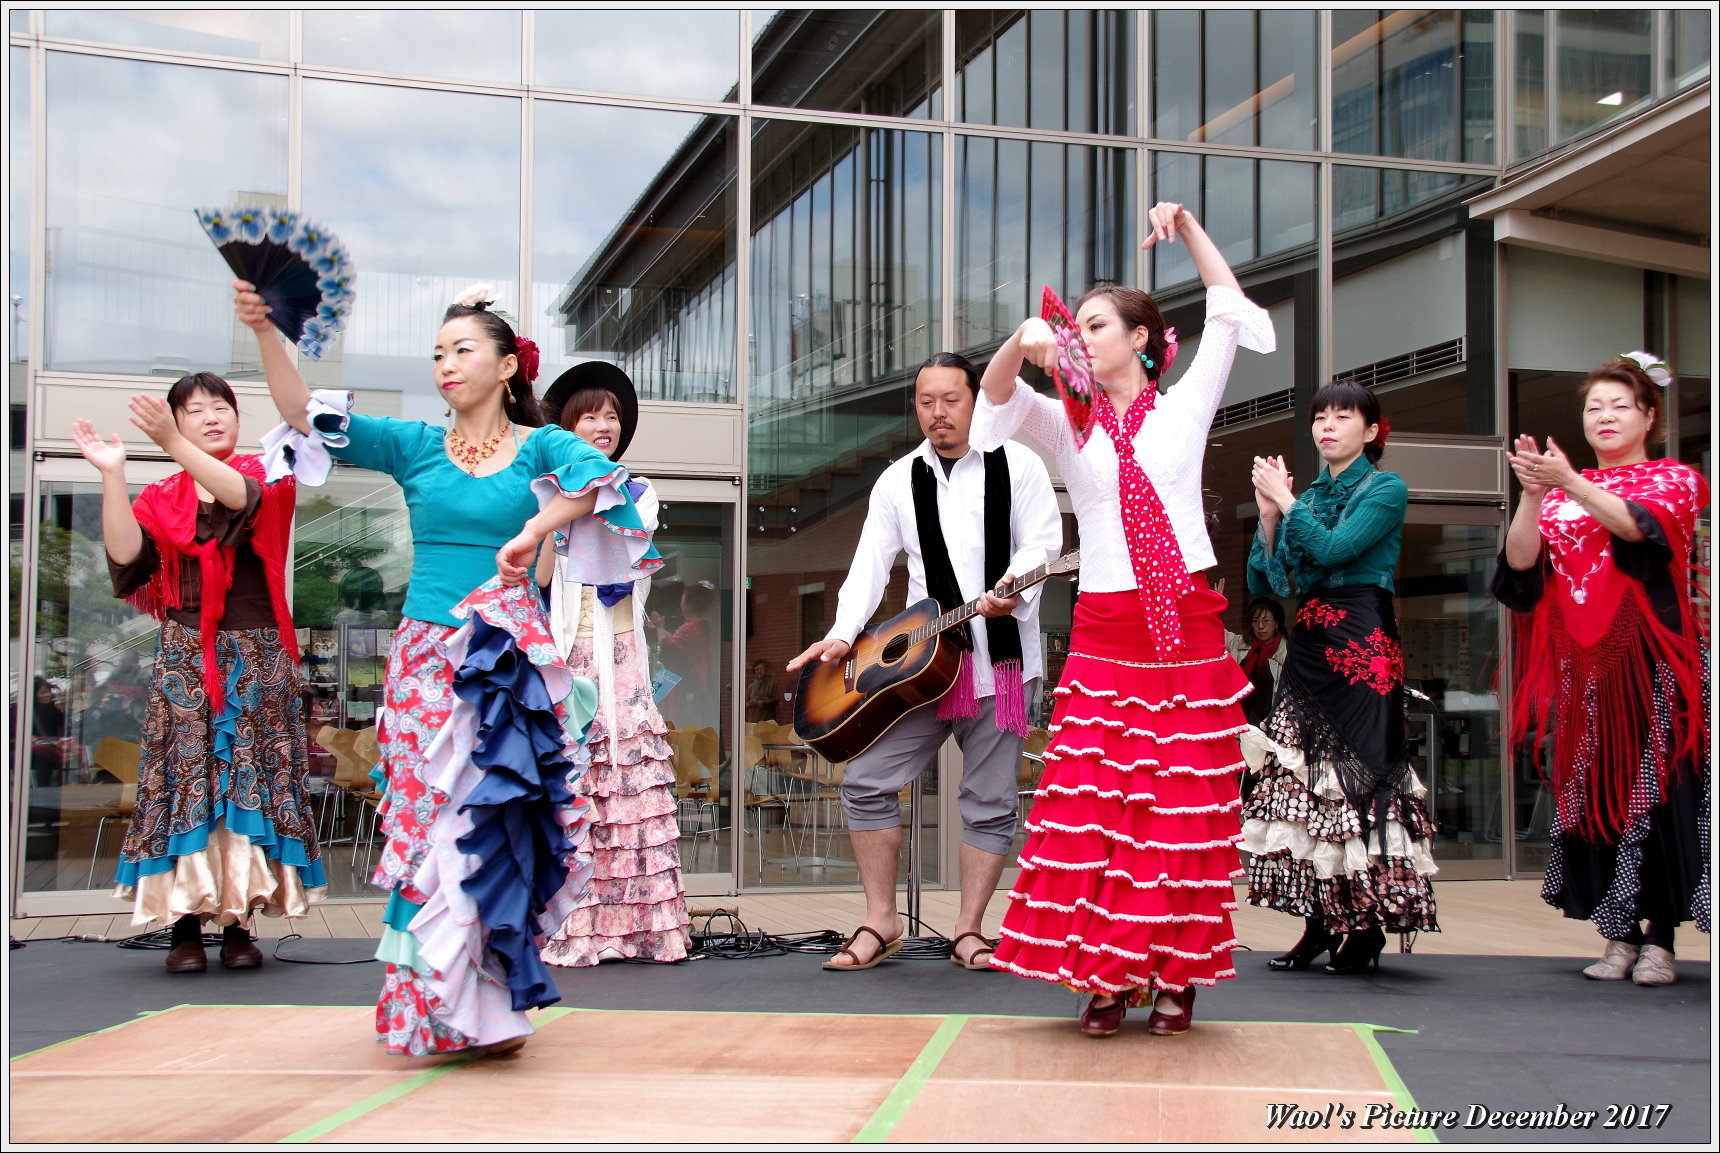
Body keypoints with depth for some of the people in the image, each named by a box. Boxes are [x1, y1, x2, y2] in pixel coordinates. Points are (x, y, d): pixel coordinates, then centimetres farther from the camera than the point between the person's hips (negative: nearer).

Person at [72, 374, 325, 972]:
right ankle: (186, 926, -2)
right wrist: (111, 474, -11)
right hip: (184, 656, 1)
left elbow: (242, 497, -18)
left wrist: (173, 443, -30)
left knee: (250, 775, -4)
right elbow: (125, 555, -5)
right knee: (184, 774, -6)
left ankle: (238, 924, 1)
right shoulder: (162, 498, 12)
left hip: (255, 654, -1)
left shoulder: (265, 475, 7)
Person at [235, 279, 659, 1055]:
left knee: (485, 827, -4)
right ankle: (431, 1009, 11)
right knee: (426, 824, 3)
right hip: (424, 659, 3)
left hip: (504, 665, -3)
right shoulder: (415, 447, 11)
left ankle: (486, 1009, 5)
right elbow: (304, 415, 3)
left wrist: (532, 533, -27)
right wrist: (264, 333, -8)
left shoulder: (540, 447, 4)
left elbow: (597, 478, -17)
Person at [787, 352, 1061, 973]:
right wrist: (842, 633, -8)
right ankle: (881, 922, 7)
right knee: (867, 780, -4)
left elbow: (1042, 542, -3)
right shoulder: (898, 481, 11)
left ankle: (968, 930, 12)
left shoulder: (1016, 465, 4)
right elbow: (871, 562, 6)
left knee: (990, 800, 2)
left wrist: (1015, 588, -23)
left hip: (1002, 660, -2)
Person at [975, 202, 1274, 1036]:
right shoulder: (1069, 426, 11)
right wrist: (1022, 341, -25)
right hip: (1104, 632, 1)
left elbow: (1230, 313, 5)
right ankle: (1107, 975, 2)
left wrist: (1187, 228, -1)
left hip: (1188, 629, -1)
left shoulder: (1183, 407, 10)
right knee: (1092, 804, -6)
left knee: (1184, 808, 0)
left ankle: (1175, 974, 9)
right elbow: (998, 397, -6)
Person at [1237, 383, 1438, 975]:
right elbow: (1261, 580, 11)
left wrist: (1285, 499, -6)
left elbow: (1332, 548, -16)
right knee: (1304, 770, 2)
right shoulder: (1308, 497, 17)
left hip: (1360, 644, -6)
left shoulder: (1386, 489, 0)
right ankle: (1320, 925, 7)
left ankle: (1365, 929, -1)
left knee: (1358, 770, -8)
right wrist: (1268, 511, 0)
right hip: (1308, 647, 6)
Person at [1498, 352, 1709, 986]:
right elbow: (1520, 560, 0)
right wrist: (1531, 493, -16)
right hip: (1581, 666, 3)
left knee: (1656, 790, -7)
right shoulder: (1563, 492, 16)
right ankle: (1619, 937, 7)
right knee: (1595, 794, 1)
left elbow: (1636, 524, -17)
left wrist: (1567, 483, -29)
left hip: (1651, 659, -3)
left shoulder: (1674, 480, 6)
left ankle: (1659, 940, -3)